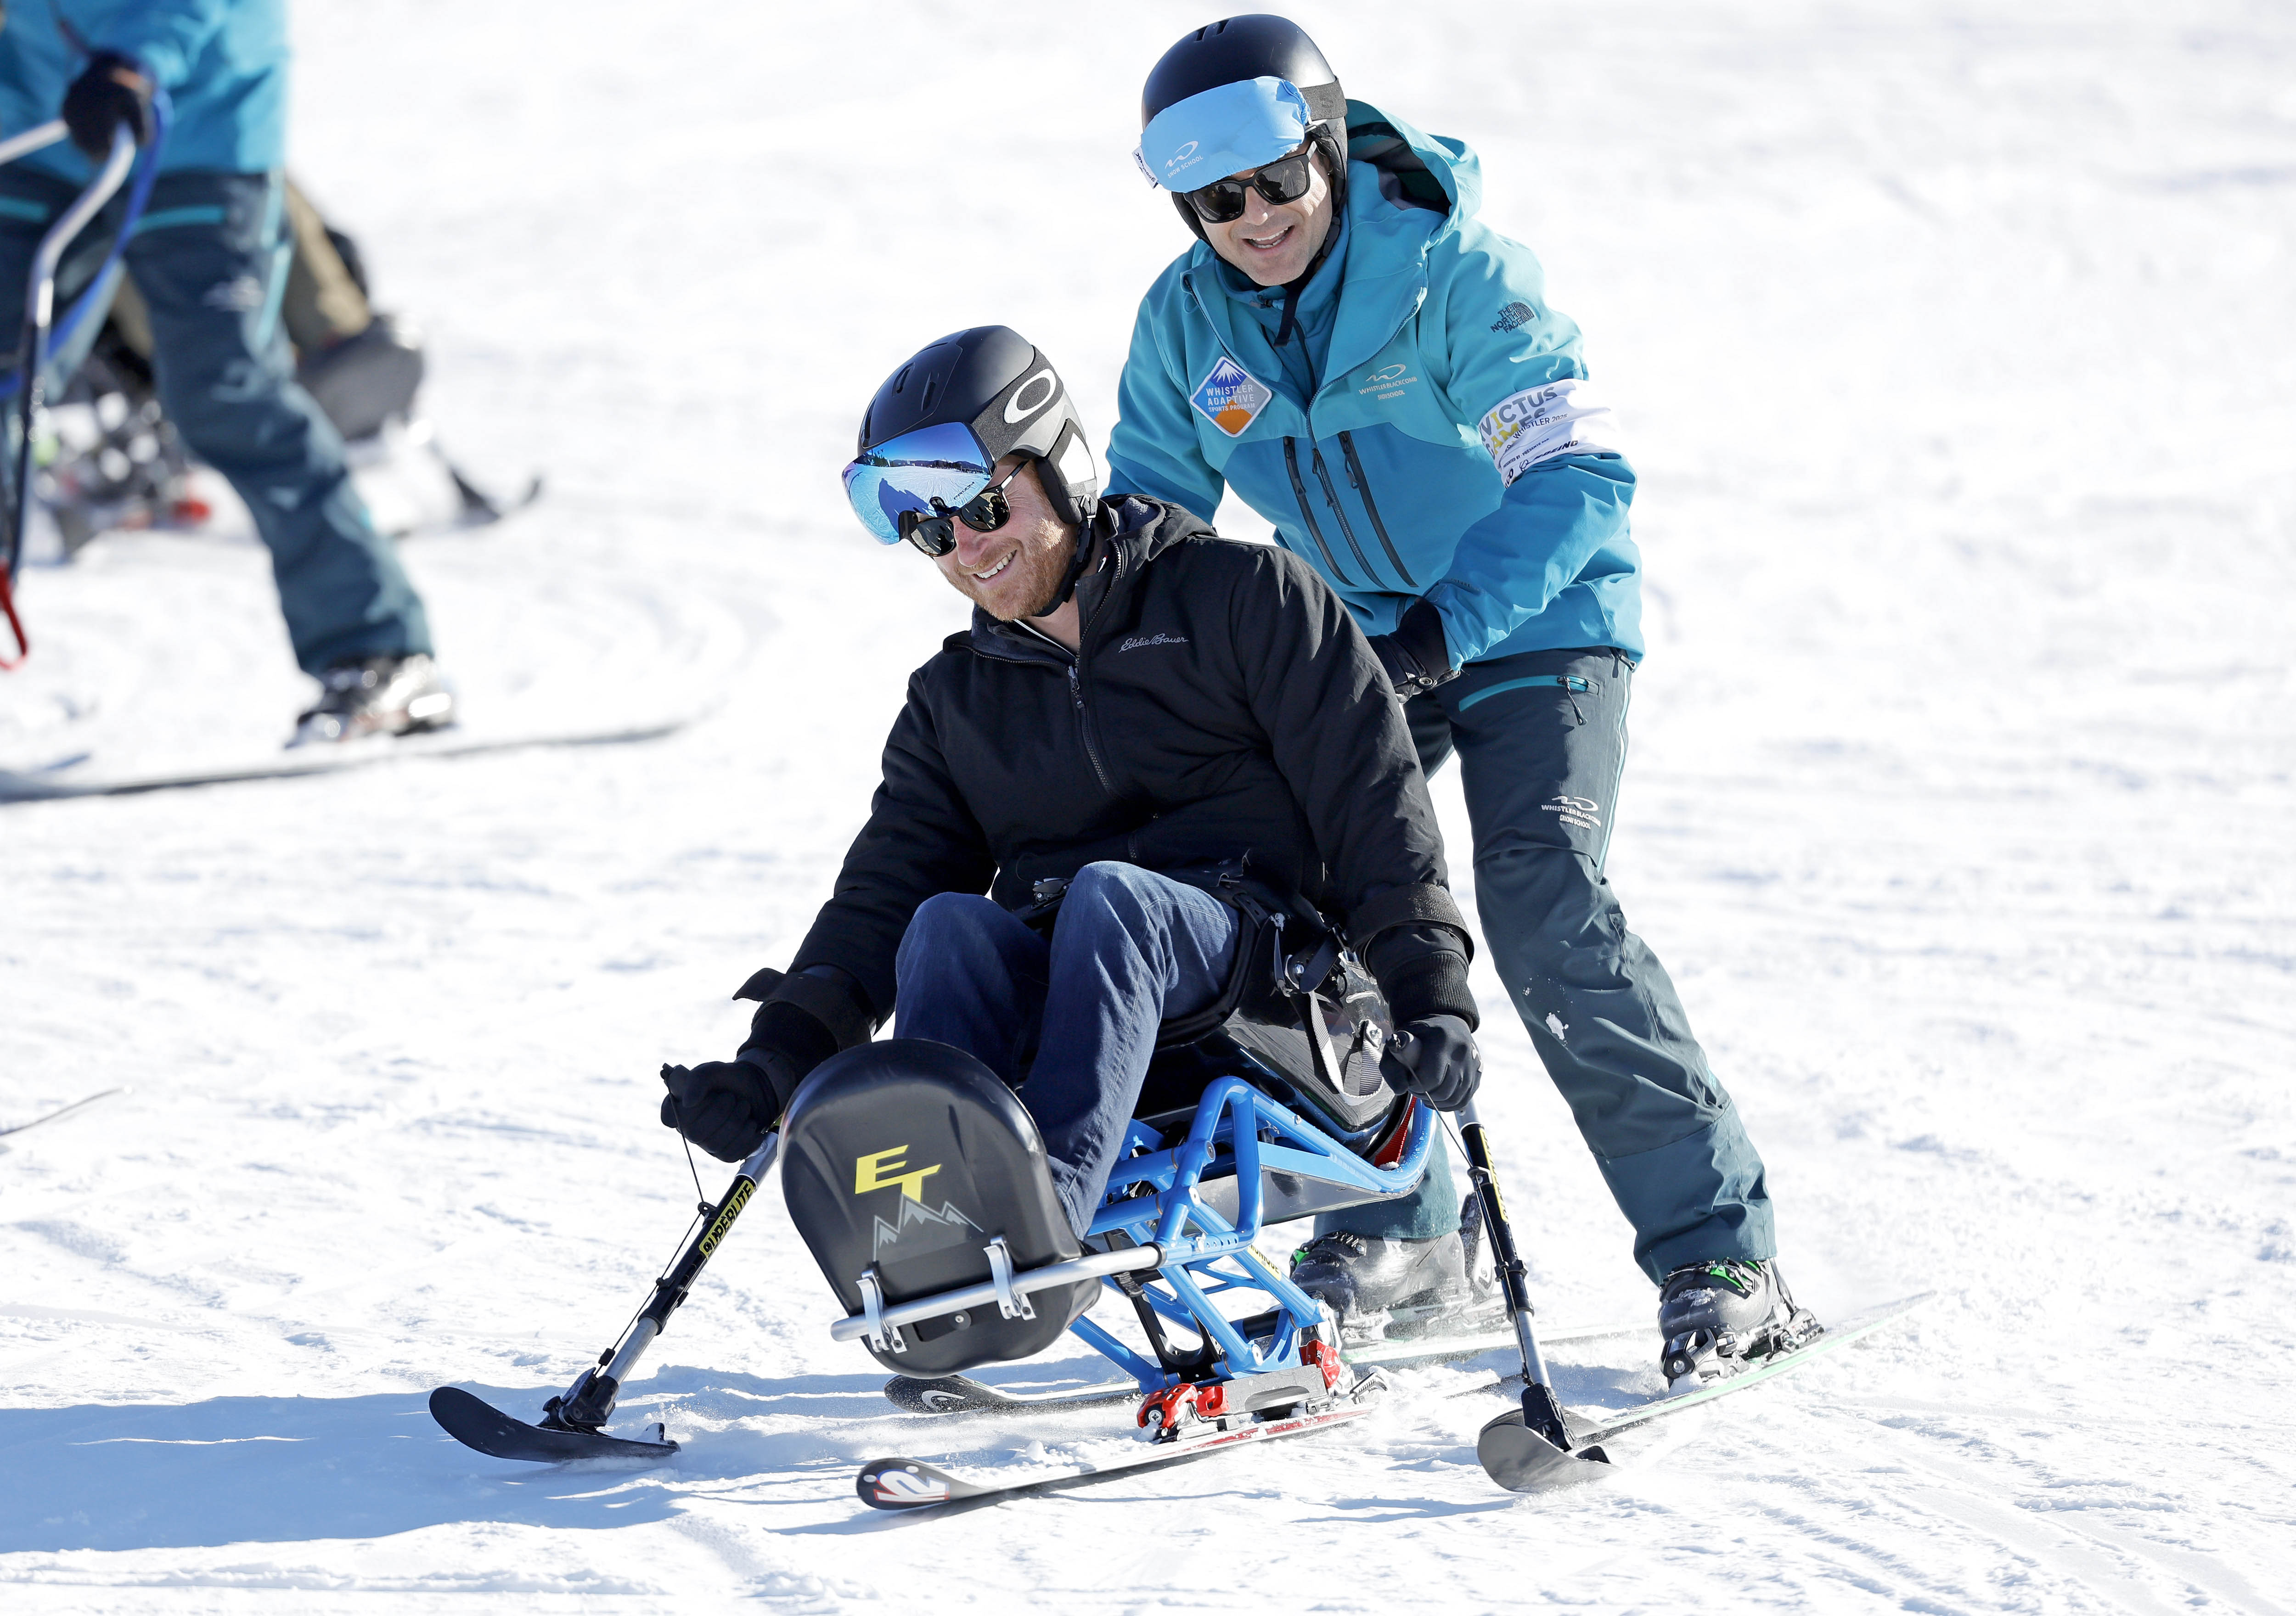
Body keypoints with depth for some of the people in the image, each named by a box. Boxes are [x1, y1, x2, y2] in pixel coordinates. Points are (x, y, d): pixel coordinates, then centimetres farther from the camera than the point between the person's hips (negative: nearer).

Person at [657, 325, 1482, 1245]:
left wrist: (1431, 997, -10)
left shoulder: (1246, 598, 9)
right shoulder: (953, 703, 23)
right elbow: (886, 892, 13)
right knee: (948, 922, -28)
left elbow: (1372, 795, 2)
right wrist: (781, 1057, -5)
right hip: (1052, 997, 4)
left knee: (1104, 893, -35)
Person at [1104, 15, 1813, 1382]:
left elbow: (1581, 478, -28)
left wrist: (1446, 628, -38)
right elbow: (1147, 500, 6)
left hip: (1537, 620, -6)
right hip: (1354, 643, 6)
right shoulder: (1187, 322, -6)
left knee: (1548, 913, -22)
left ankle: (1723, 1250, -18)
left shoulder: (1452, 274, -23)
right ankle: (1400, 1224, 17)